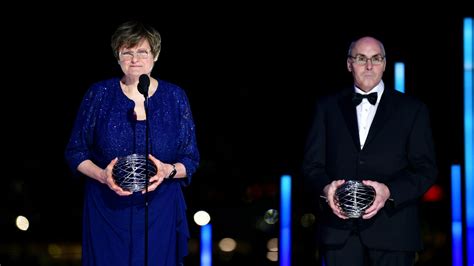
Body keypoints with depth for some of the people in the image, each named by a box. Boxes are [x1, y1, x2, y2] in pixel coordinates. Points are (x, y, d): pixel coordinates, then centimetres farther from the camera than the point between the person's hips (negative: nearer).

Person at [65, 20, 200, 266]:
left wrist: (168, 171, -19)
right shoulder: (99, 95, -1)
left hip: (159, 214, 1)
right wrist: (102, 176, -16)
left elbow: (191, 160, 3)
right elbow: (75, 152, 3)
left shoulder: (175, 97, 1)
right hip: (108, 212, 0)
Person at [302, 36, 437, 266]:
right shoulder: (328, 107, 14)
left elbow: (425, 169, 2)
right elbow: (312, 164, 10)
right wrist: (326, 188, -13)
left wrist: (389, 191, -16)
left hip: (392, 231, -1)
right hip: (339, 230, 1)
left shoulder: (412, 109, 9)